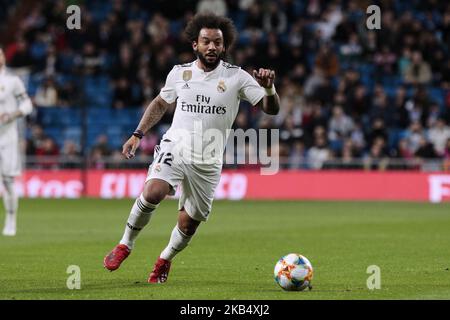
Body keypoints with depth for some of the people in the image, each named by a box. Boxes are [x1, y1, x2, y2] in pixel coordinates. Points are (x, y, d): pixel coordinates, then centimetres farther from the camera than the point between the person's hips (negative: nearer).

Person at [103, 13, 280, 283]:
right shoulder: (179, 73, 4)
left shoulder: (236, 77, -4)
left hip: (208, 164, 0)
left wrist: (269, 88, -29)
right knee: (153, 193, -29)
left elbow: (271, 109, -8)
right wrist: (138, 134, 12)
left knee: (189, 224, 5)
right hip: (175, 147, 0)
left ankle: (165, 259, 36)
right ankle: (125, 246, -9)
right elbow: (161, 104, 21)